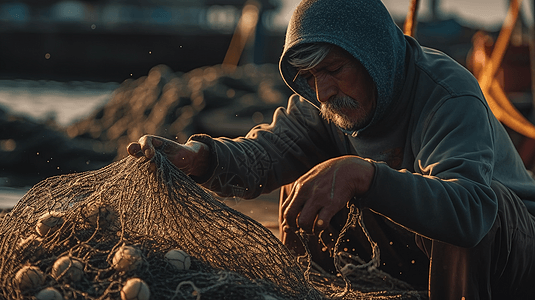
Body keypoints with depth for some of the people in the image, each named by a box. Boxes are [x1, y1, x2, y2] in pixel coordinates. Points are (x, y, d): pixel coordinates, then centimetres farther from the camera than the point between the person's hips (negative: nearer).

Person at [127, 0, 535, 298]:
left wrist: (361, 174, -58)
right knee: (300, 188, -10)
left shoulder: (450, 94, -30)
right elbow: (264, 155, -19)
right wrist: (195, 157, -41)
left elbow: (471, 207, -46)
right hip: (418, 257, 5)